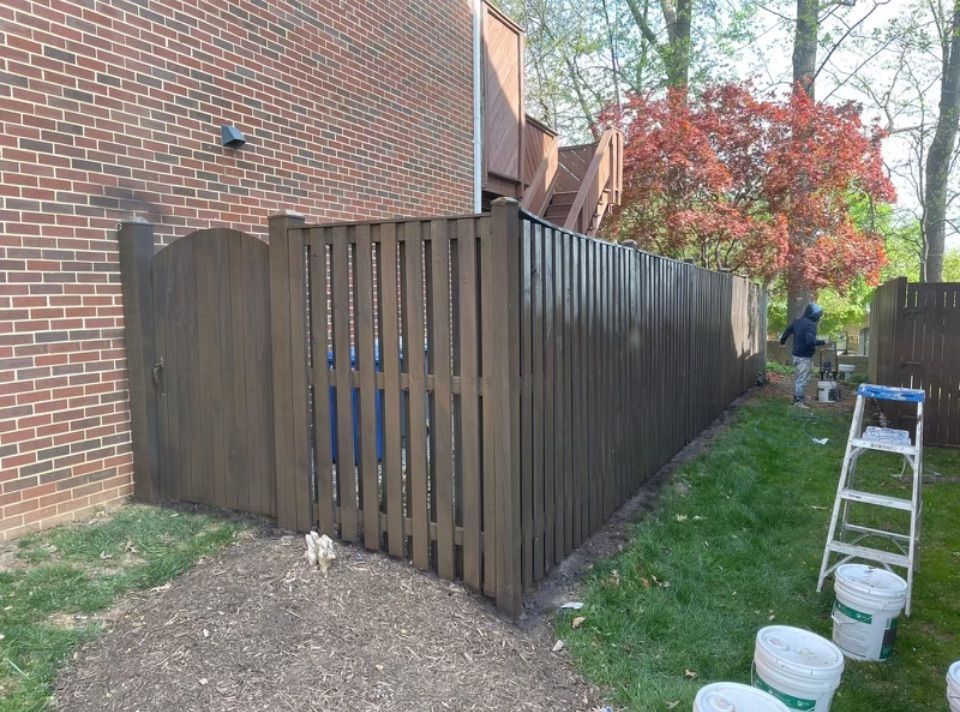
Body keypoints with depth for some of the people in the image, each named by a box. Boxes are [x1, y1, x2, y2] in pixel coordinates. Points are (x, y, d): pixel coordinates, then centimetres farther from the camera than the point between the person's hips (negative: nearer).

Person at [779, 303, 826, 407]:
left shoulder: (798, 320, 7)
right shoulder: (810, 324, -20)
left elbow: (787, 330, 20)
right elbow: (810, 341, -31)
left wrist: (782, 340, 35)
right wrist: (822, 342, -18)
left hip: (797, 354, 9)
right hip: (805, 356, -9)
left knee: (799, 377, 21)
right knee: (803, 378, -4)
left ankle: (797, 396, 31)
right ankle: (799, 401, -2)